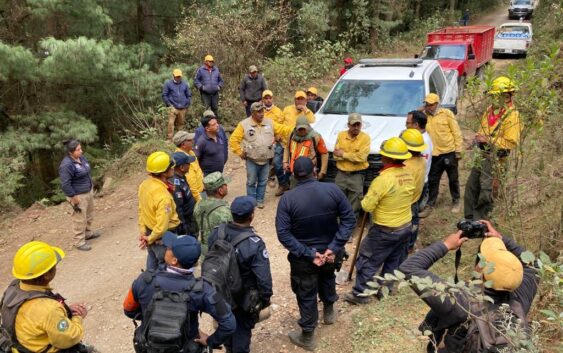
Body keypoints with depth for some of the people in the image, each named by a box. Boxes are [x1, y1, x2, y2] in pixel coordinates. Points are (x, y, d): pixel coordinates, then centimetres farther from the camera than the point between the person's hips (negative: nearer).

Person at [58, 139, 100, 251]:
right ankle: (79, 241, 15)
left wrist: (92, 187, 19)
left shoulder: (81, 158, 1)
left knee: (89, 215, 24)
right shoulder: (66, 165, -26)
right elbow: (65, 184, -26)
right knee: (80, 219, 1)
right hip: (78, 196, -9)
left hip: (88, 192, 9)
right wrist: (74, 198, -22)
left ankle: (88, 233, 44)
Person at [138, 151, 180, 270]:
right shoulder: (163, 195, -34)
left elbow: (142, 209, 3)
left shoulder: (145, 184, -7)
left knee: (153, 259, 28)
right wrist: (150, 239, -16)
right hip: (162, 238, -8)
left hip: (149, 231, 8)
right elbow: (162, 226, -34)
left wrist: (143, 232, 10)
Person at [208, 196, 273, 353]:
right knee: (242, 328, 19)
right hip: (244, 298, -6)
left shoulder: (216, 233, -15)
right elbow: (263, 277, -28)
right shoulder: (254, 244, -33)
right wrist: (266, 297, -10)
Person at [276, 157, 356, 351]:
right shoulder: (333, 189, -15)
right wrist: (334, 247, -16)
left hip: (303, 258, -3)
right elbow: (349, 220, -14)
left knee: (306, 295, 15)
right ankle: (329, 311, 57)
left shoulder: (287, 198, -19)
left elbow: (283, 234, -23)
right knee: (327, 277, 34)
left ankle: (307, 337, 33)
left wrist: (308, 253, -21)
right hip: (329, 251, 3)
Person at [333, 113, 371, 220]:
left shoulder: (365, 137, -6)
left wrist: (343, 154, -9)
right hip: (341, 174, 3)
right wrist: (353, 156, -14)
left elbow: (361, 157, -16)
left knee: (353, 207, 2)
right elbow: (336, 155, -4)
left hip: (357, 175, -3)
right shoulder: (341, 135, 3)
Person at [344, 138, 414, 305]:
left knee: (368, 261, 7)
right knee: (393, 261, 20)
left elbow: (367, 206, -22)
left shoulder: (383, 179, -26)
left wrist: (366, 198, -2)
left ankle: (360, 293, 14)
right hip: (406, 227, 7)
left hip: (385, 230, -7)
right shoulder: (409, 176, -3)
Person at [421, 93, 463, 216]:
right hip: (435, 154, 2)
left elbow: (457, 132, -6)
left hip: (450, 152, -2)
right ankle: (430, 205, 16)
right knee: (432, 180, 6)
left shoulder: (446, 113, -7)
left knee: (453, 179, 13)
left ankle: (456, 202, 31)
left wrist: (458, 150, -8)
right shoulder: (425, 116, 0)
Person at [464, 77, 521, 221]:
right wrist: (478, 138, 2)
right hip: (481, 155, 8)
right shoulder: (490, 109, 8)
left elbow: (512, 143, -19)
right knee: (471, 187, 12)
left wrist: (489, 140, -20)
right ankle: (469, 218, 25)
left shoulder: (512, 115, -14)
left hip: (494, 159, -8)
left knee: (486, 192, -4)